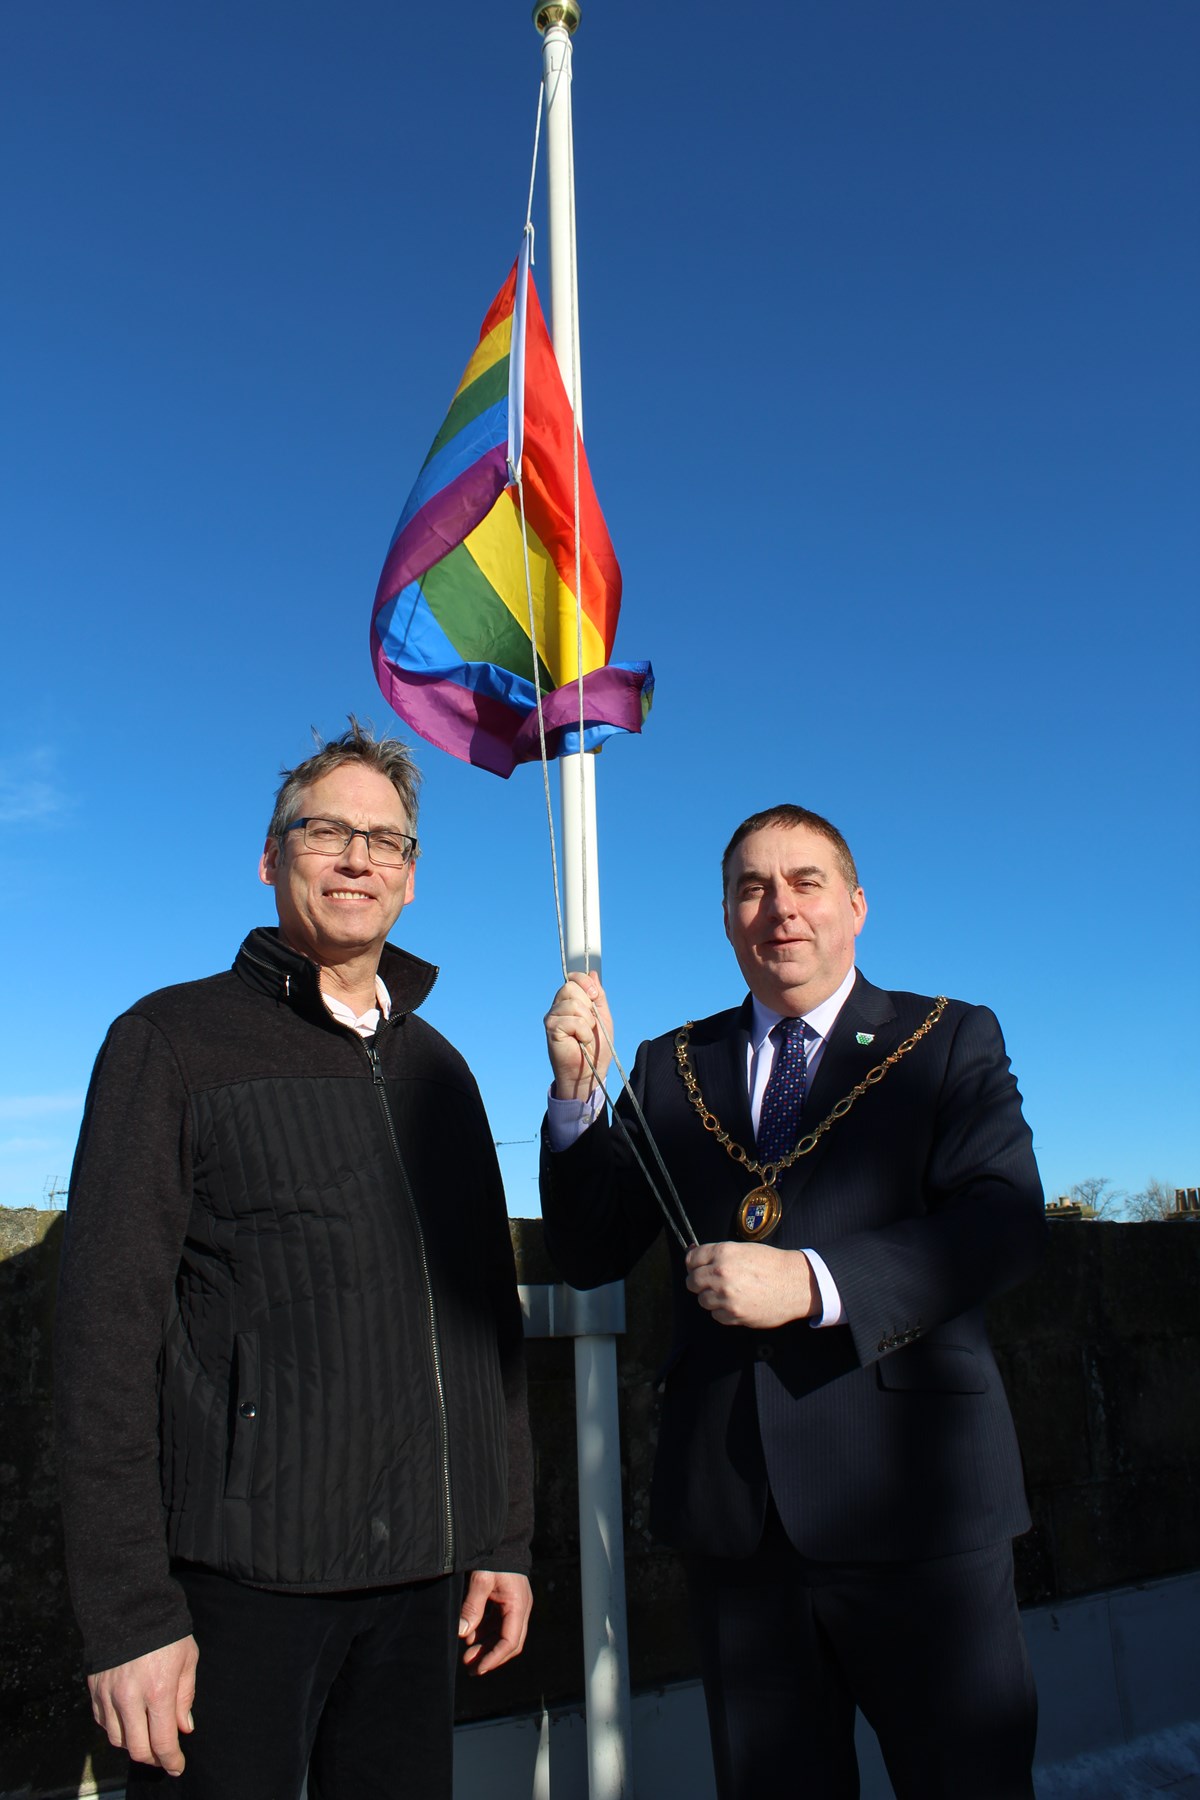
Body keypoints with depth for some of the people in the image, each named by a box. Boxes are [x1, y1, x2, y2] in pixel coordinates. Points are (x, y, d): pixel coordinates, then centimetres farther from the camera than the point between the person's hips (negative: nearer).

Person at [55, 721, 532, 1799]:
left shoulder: (436, 1068, 11)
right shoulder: (174, 1041, -4)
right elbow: (109, 1331, -9)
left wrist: (506, 1538, 11)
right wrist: (128, 1610, -12)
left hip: (421, 1574, 5)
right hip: (238, 1575, -4)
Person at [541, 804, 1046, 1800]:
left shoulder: (951, 1041, 2)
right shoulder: (672, 1066, 9)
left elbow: (1005, 1220, -13)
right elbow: (589, 1254, 5)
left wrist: (814, 1282, -25)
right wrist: (577, 1087, -10)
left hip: (911, 1495, -2)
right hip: (733, 1506, 3)